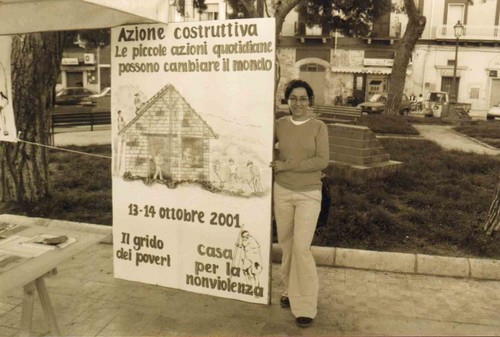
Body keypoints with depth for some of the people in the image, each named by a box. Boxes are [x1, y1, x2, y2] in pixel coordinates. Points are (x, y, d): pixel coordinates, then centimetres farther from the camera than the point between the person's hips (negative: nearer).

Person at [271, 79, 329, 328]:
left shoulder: (319, 127, -6)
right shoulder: (280, 125, 1)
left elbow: (322, 161, -15)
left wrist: (287, 165, -17)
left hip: (309, 195, -3)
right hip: (282, 192, 3)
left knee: (301, 247, -7)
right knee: (286, 244, 12)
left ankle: (305, 305, 6)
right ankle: (290, 289, 32)